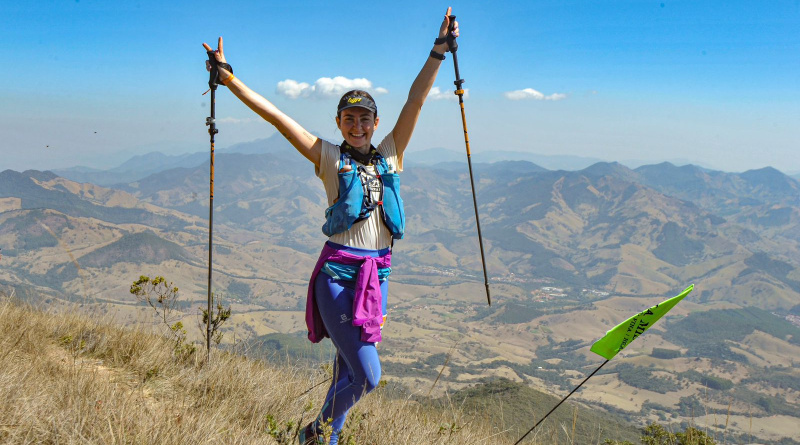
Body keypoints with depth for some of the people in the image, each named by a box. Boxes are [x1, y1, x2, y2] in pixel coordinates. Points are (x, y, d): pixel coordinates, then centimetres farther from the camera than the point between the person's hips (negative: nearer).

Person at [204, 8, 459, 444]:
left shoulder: (390, 155, 9)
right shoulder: (328, 157, 0)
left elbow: (415, 100, 6)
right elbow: (274, 115, -3)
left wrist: (439, 51, 4)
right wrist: (228, 78, -6)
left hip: (378, 274, 4)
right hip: (339, 274, -4)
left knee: (349, 368, 16)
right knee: (367, 375, -7)